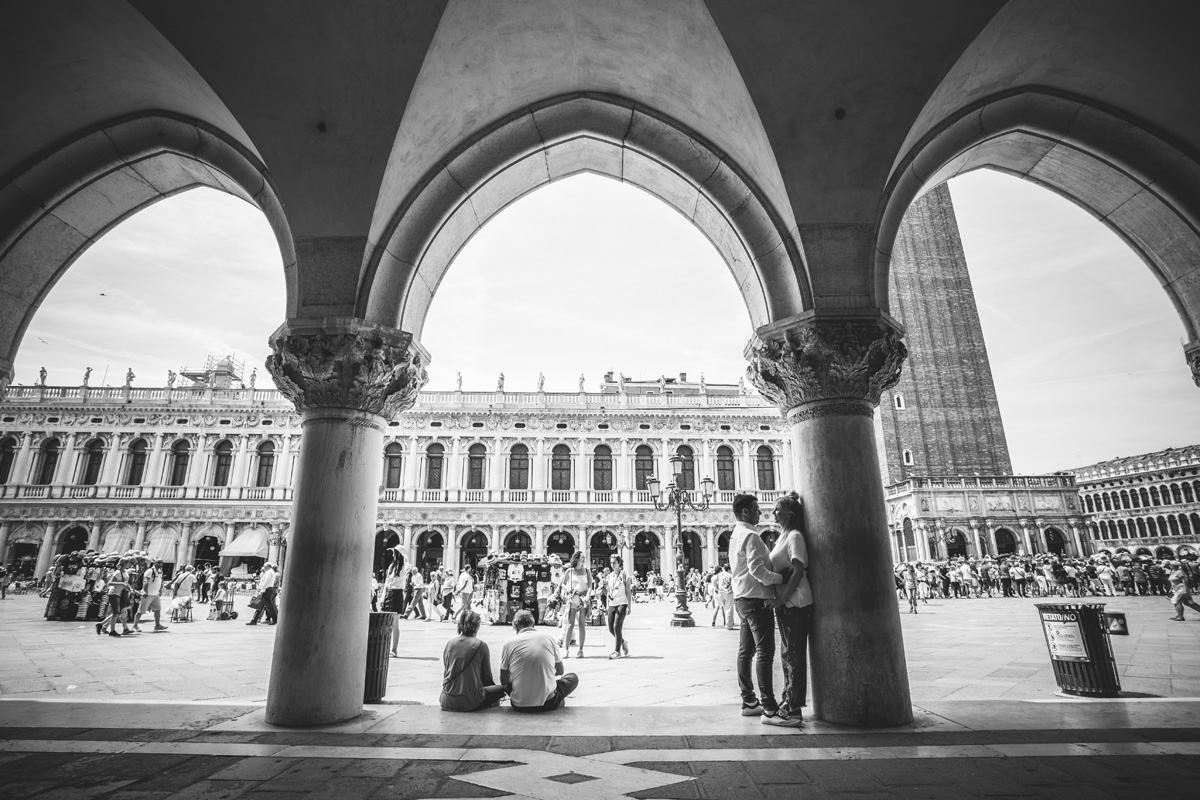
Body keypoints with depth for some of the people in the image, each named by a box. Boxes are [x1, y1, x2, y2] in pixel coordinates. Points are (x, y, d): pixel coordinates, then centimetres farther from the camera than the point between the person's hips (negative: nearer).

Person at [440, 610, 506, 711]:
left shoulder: (449, 643, 0)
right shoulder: (481, 645, -9)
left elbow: (447, 670, 11)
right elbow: (487, 676, -1)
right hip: (471, 702, -5)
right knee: (500, 689, 21)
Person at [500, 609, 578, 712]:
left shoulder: (509, 644, -3)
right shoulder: (549, 638, -1)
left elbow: (504, 682, 4)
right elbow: (560, 671, 12)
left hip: (519, 705, 0)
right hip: (548, 703, 0)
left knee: (507, 683, 32)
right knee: (573, 677, 25)